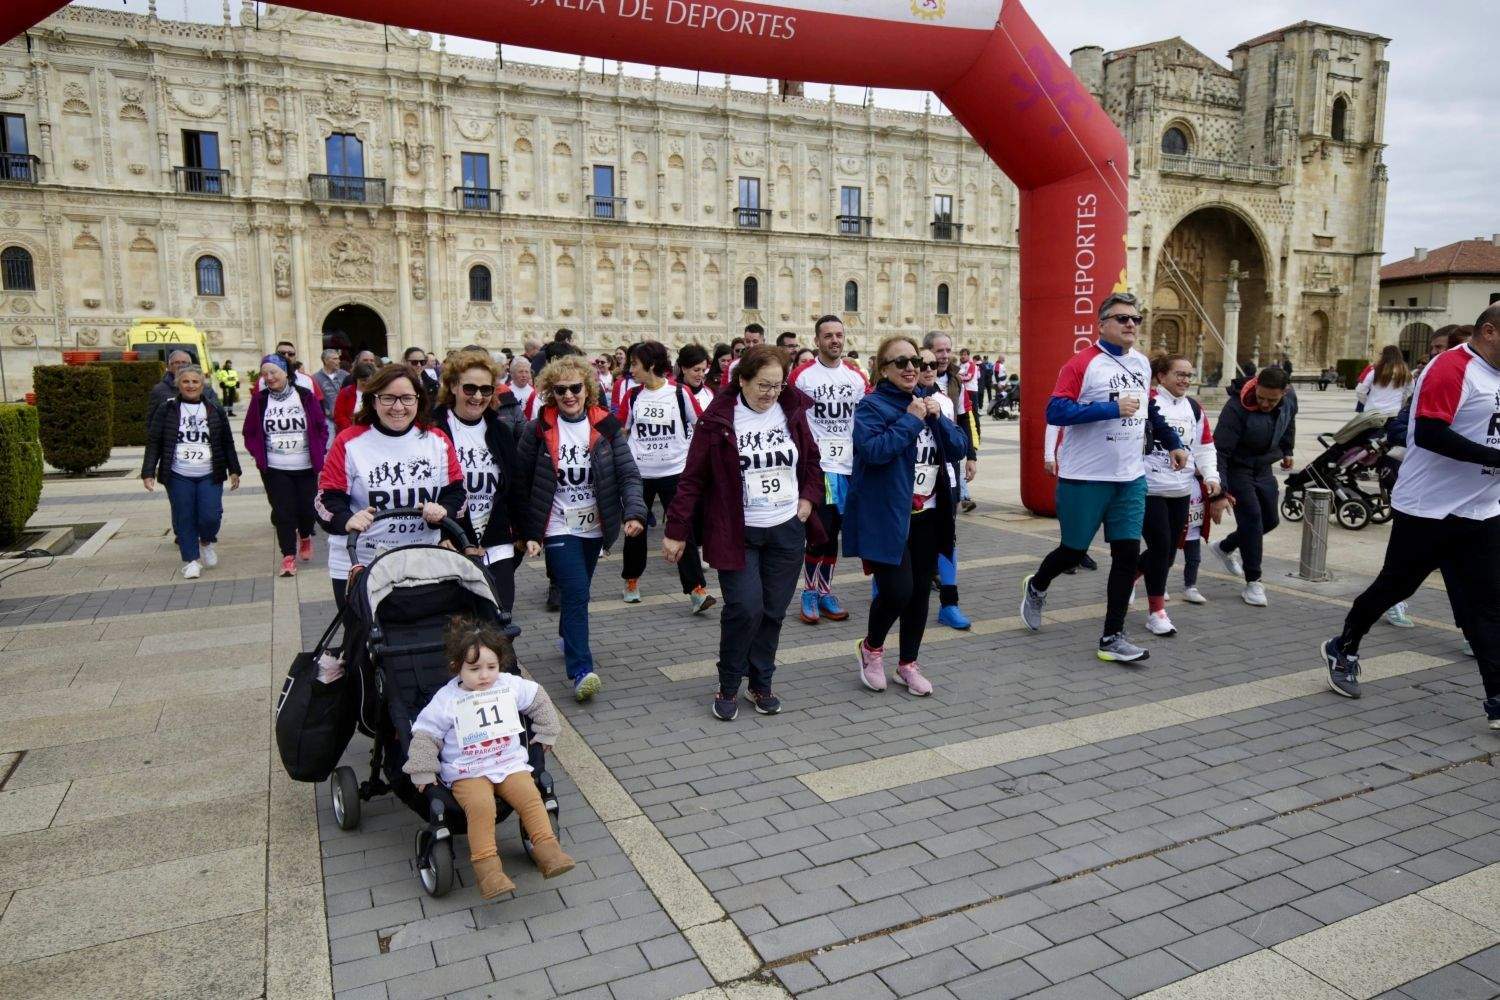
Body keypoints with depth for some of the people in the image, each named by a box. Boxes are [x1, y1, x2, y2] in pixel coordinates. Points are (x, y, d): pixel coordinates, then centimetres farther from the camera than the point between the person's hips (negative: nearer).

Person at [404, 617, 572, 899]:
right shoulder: (446, 700, -6)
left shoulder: (511, 685, 3)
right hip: (467, 772, -3)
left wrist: (546, 734, 21)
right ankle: (486, 865, -27)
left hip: (510, 763, 3)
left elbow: (539, 700, 18)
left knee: (531, 797, -22)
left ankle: (547, 849, -14)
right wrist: (423, 773, -4)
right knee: (480, 805, -31)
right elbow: (424, 734, 0)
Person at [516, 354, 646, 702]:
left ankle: (567, 636, 46)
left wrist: (634, 512, -25)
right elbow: (522, 483, -3)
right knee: (576, 592, -14)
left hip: (594, 526, 3)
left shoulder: (606, 426, -3)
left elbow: (628, 474, -9)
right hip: (558, 527, -3)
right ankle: (581, 671, -12)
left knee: (576, 591, 19)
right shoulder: (538, 430, -7)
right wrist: (529, 533, -5)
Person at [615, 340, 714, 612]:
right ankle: (631, 582, 31)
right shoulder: (632, 396, 2)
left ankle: (697, 590, -6)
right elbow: (621, 432, 11)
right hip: (638, 473, 3)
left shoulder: (681, 393, -6)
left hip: (674, 471, -3)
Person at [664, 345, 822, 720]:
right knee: (745, 608, -12)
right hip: (737, 533, -4)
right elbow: (693, 478, -7)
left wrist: (808, 496, 0)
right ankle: (728, 687, 10)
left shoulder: (792, 412, 2)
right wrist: (676, 530, -7)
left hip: (787, 531, 4)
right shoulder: (718, 418, -10)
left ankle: (761, 684, 26)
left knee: (773, 611, 9)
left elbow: (811, 460, 16)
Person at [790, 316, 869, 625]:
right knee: (820, 533, -4)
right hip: (815, 466, -4)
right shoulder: (801, 375, -4)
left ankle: (824, 591, 20)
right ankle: (810, 593, 10)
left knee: (832, 533, 10)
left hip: (849, 466, 4)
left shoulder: (857, 376, 8)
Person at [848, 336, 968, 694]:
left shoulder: (927, 402, 12)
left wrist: (937, 417, -8)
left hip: (928, 516, 7)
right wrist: (911, 419, -20)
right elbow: (873, 450, -25)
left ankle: (908, 663, 26)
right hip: (887, 516, -6)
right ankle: (871, 647, 17)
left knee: (920, 590, 10)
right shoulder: (871, 406, -8)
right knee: (897, 590, -11)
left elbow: (959, 448, 7)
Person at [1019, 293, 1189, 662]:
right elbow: (1055, 412, -21)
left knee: (1128, 553, 0)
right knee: (1074, 550, 7)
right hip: (1085, 478, -6)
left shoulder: (1142, 364, 11)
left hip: (1131, 478, 6)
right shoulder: (1082, 363, -12)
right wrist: (1112, 408, -24)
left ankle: (1112, 638, 9)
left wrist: (1173, 443, 22)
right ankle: (1036, 587, 39)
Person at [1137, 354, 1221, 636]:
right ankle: (1156, 611, 4)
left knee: (1169, 552, 10)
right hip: (1148, 489, -7)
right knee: (1160, 547, -8)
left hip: (1181, 491, 7)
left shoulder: (1194, 408, 12)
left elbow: (1205, 447, 17)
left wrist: (1211, 476, 4)